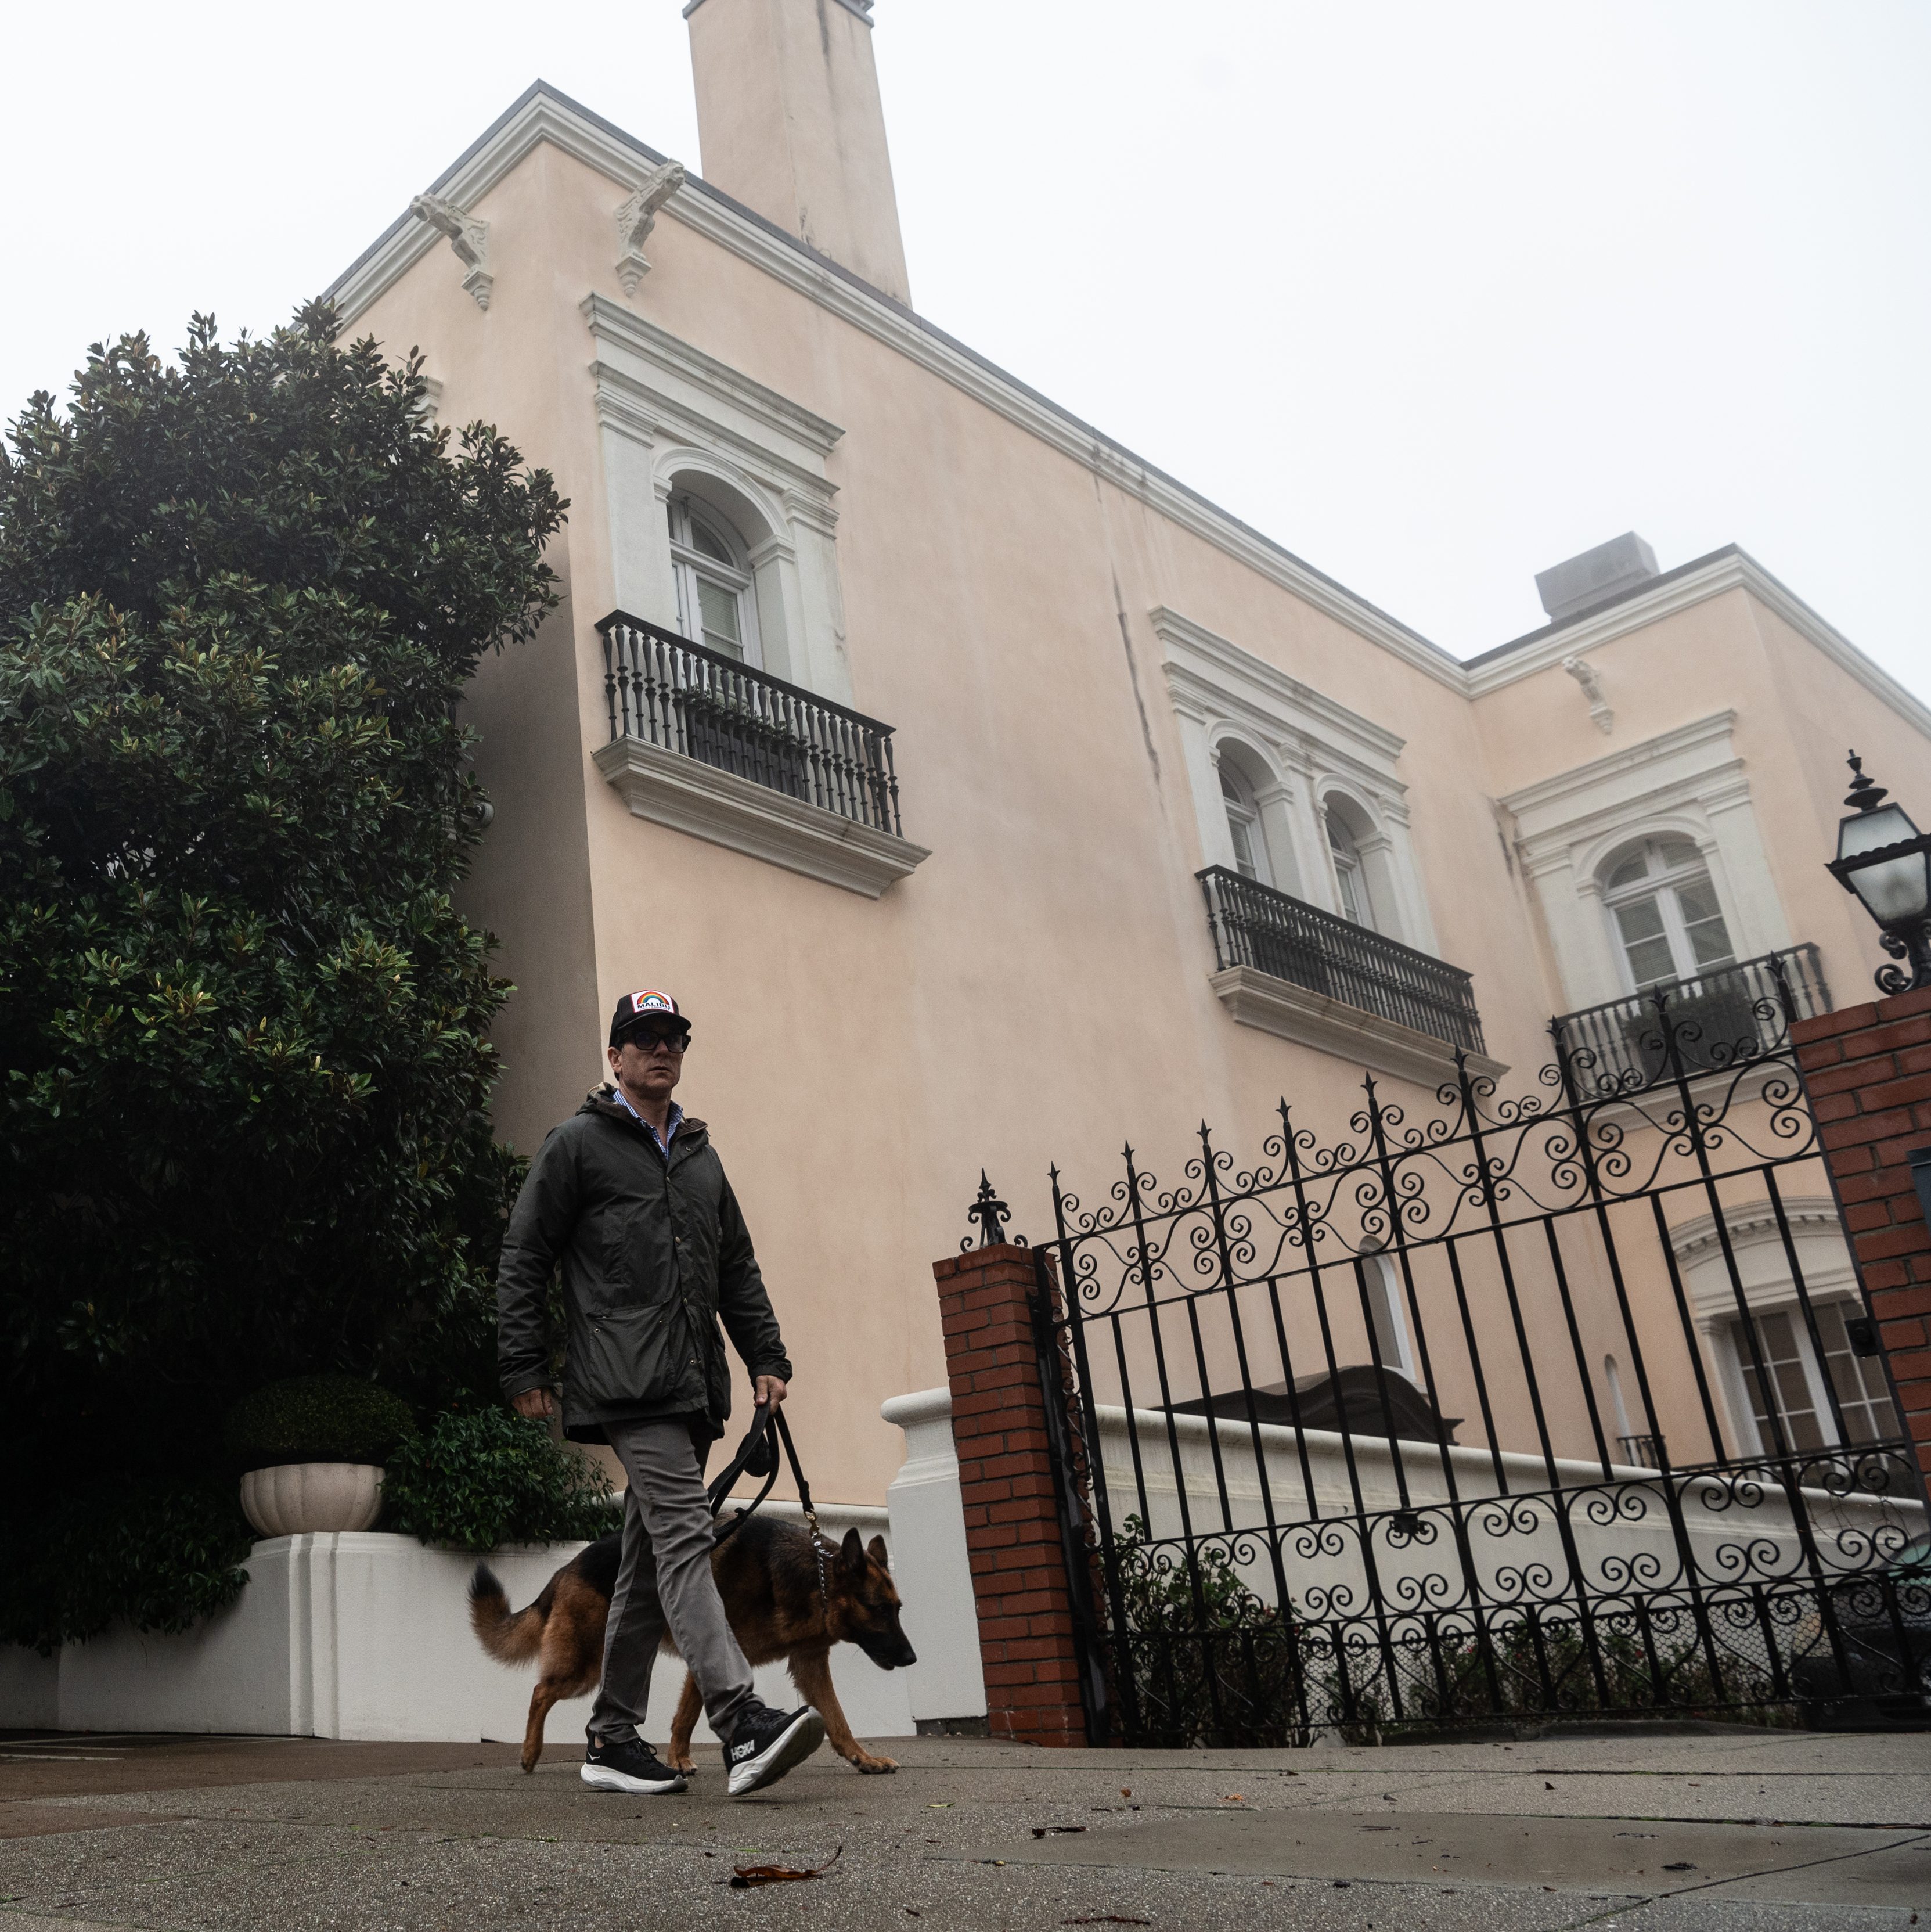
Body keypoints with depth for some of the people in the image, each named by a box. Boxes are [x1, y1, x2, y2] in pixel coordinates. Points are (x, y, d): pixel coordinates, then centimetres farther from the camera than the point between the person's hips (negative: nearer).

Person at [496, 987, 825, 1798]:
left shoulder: (700, 1156, 23)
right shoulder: (579, 1145, 4)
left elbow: (738, 1269, 25)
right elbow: (522, 1260, 2)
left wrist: (766, 1358, 15)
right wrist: (523, 1367, -4)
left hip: (692, 1388, 7)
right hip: (626, 1383, -7)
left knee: (649, 1558, 9)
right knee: (683, 1534, -18)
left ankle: (613, 1738, 17)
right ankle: (743, 1724, -26)